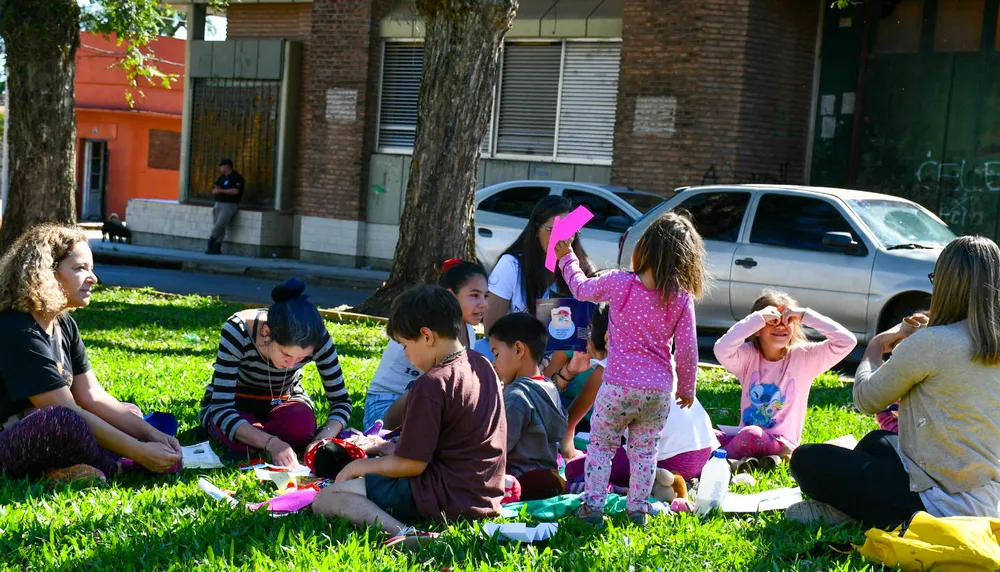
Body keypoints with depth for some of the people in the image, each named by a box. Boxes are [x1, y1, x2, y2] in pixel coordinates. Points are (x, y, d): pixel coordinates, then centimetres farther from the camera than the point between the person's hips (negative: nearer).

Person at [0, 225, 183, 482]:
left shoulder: (63, 324, 7)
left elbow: (92, 396, 4)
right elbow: (67, 416, -26)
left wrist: (151, 434, -7)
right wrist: (140, 452, -25)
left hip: (40, 438, 10)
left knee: (129, 412, 12)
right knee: (59, 420, -37)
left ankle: (69, 469, -12)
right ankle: (117, 468, -9)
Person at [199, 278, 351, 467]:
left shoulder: (317, 338, -27)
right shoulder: (237, 331, -35)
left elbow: (341, 400, -18)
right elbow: (222, 409, -36)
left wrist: (322, 441, -38)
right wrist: (271, 443, -50)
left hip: (282, 401, 2)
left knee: (302, 426, -33)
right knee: (239, 439, -36)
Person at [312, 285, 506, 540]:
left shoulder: (432, 384, -18)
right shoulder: (482, 366, 9)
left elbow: (411, 465, -16)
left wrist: (359, 466, 0)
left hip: (446, 497, -10)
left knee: (325, 499, -14)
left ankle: (401, 533, -35)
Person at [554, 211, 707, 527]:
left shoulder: (618, 283, -8)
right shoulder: (682, 299, -7)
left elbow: (581, 288, 12)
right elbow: (687, 350, -3)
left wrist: (567, 257, 30)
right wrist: (687, 388, 13)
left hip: (618, 386, -1)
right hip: (659, 391, 2)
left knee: (601, 445, 14)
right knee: (645, 451, 17)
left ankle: (593, 504, 13)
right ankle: (638, 508, 21)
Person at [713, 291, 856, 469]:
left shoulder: (803, 357, -2)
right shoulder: (748, 355, 0)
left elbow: (847, 341, -13)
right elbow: (722, 349, -23)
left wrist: (805, 316, -15)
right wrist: (758, 318, -22)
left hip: (780, 445, -2)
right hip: (744, 440, 2)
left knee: (751, 434, -32)